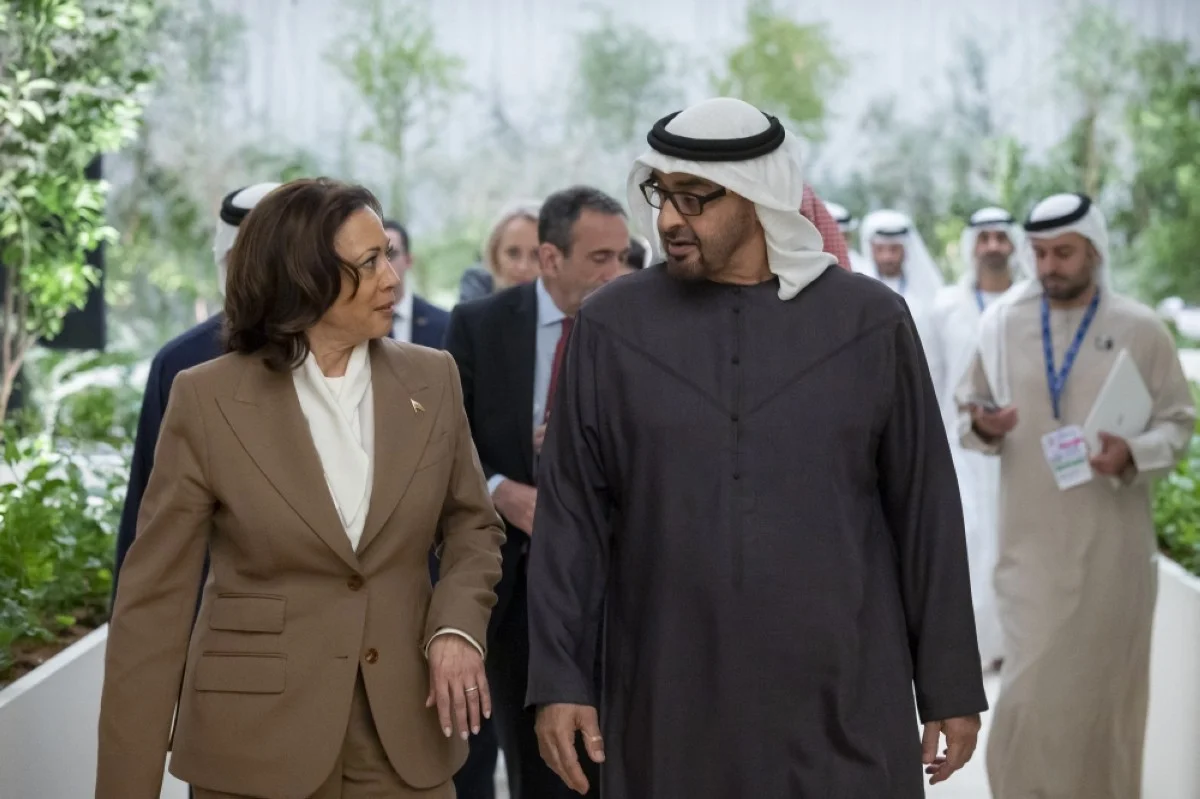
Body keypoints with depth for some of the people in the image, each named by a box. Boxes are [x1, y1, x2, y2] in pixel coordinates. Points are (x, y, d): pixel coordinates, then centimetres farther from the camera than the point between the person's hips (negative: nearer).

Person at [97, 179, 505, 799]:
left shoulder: (432, 380, 1)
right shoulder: (207, 398, -7)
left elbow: (473, 524, 13)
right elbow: (155, 599, -5)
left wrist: (457, 627, -8)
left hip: (405, 734, 3)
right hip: (256, 743, -2)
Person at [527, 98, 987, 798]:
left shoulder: (870, 320, 2)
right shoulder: (612, 325, 3)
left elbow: (926, 511, 3)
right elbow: (572, 514, 3)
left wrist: (952, 686, 3)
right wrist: (559, 680, -3)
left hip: (845, 709, 0)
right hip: (669, 714, 1)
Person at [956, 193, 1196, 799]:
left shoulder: (1141, 330, -2)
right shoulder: (1003, 323, 2)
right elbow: (967, 409, 10)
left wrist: (1133, 454, -18)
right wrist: (981, 425, -13)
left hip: (1111, 540, 0)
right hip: (1031, 537, 0)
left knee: (1105, 681, 8)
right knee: (1032, 685, -2)